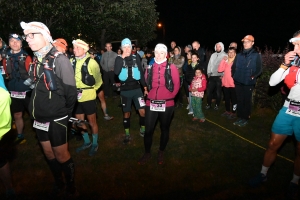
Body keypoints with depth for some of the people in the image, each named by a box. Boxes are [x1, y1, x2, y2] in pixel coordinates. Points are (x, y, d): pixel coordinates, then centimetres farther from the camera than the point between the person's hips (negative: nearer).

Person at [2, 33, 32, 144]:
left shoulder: (27, 57, -5)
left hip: (27, 91, -4)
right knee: (17, 115, 12)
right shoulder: (6, 58, 6)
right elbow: (6, 75, 18)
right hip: (13, 92, 4)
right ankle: (20, 136, 29)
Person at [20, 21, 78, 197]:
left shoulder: (59, 59, -15)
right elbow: (36, 88, 14)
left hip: (56, 118, -7)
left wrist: (65, 113, -6)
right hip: (40, 118, 7)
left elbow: (71, 90, -15)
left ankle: (71, 187, 26)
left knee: (61, 155, 4)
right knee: (48, 153, 17)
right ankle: (59, 184, 37)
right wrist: (35, 109, 10)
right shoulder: (36, 61, 7)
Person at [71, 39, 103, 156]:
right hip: (76, 98, 5)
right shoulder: (71, 62, 2)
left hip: (88, 97, -5)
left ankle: (95, 144, 29)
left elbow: (98, 80, -3)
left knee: (92, 122, 9)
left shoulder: (91, 62, -11)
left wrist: (90, 89, 0)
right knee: (79, 122, 17)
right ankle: (87, 142, 38)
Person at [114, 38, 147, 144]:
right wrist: (122, 57, -20)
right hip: (125, 90, -1)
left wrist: (145, 87, 5)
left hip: (137, 89, 1)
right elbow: (116, 72, -20)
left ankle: (142, 130, 20)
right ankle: (127, 134, 25)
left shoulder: (136, 58, 3)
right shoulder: (119, 58, -2)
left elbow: (141, 73, 7)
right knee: (126, 113, 10)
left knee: (143, 111, -5)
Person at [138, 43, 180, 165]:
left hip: (167, 104, -1)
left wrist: (169, 96, -4)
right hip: (151, 103, 2)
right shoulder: (149, 67, 7)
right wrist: (149, 95, 6)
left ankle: (161, 153, 33)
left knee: (164, 129, 13)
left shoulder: (171, 68, -2)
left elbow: (176, 85, 0)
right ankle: (147, 153, 25)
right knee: (148, 130, 4)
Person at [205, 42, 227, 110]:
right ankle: (208, 104, 18)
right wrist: (208, 73, 7)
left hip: (219, 76, -4)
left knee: (218, 92, 6)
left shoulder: (225, 55, -3)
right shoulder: (213, 55, 14)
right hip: (212, 76, 4)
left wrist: (223, 75, -13)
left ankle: (217, 105, 20)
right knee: (209, 91, 5)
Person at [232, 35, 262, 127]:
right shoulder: (239, 55, 12)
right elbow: (234, 67, 15)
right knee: (239, 100, 10)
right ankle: (239, 117, 21)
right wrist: (234, 76, 4)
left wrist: (253, 77, -13)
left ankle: (245, 119, 14)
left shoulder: (256, 55, -1)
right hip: (238, 82, 4)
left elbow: (259, 69, -3)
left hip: (248, 83, -4)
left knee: (247, 101, 5)